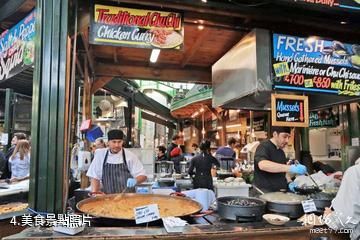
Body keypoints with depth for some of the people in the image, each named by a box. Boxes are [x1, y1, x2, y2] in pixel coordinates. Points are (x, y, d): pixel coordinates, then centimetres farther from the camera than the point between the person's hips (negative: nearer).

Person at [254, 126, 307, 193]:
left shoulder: (281, 152, 17)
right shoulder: (264, 147, -11)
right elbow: (263, 165, -31)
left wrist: (289, 182, 5)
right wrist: (291, 168, -35)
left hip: (281, 192, 8)